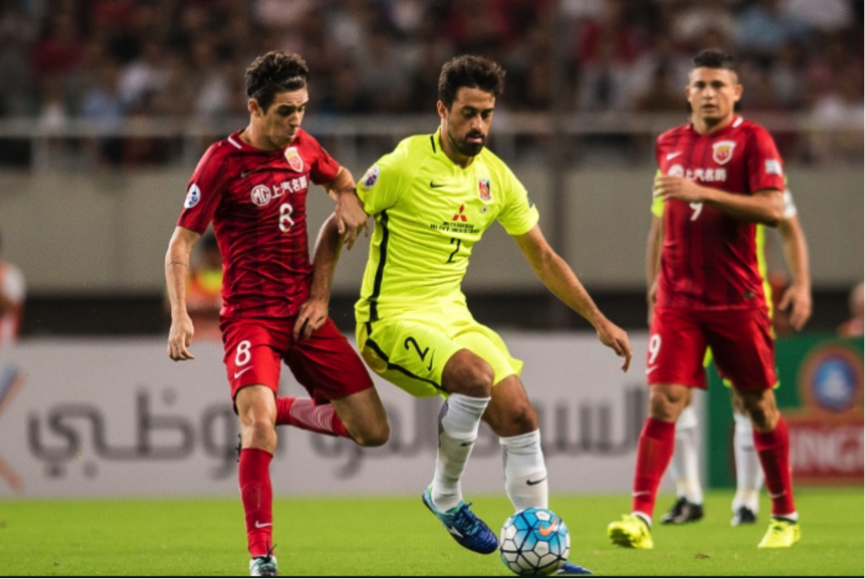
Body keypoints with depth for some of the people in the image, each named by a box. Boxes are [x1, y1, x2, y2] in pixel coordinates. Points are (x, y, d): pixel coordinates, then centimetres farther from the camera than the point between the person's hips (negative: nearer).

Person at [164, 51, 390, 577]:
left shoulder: (301, 146, 6)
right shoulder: (223, 162, -11)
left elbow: (339, 177, 28)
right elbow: (181, 243, -10)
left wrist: (348, 197, 4)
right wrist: (180, 315, -23)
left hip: (305, 312, 6)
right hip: (250, 315, -6)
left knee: (374, 431, 1)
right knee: (258, 426, -29)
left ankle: (280, 412, 25)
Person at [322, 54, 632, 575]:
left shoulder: (496, 177, 5)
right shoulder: (404, 166, -14)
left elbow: (543, 258, 14)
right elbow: (339, 227, -5)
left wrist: (600, 322, 12)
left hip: (453, 315, 7)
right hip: (394, 318, -7)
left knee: (520, 416, -5)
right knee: (476, 376, -31)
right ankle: (445, 497, -8)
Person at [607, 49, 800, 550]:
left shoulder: (752, 140, -5)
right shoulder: (669, 144, 11)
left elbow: (773, 209, -17)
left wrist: (702, 192, -23)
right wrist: (657, 277, 21)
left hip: (738, 299, -3)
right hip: (678, 298, 3)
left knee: (759, 406, 8)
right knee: (664, 401, -11)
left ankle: (785, 517, 23)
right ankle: (641, 517, -15)